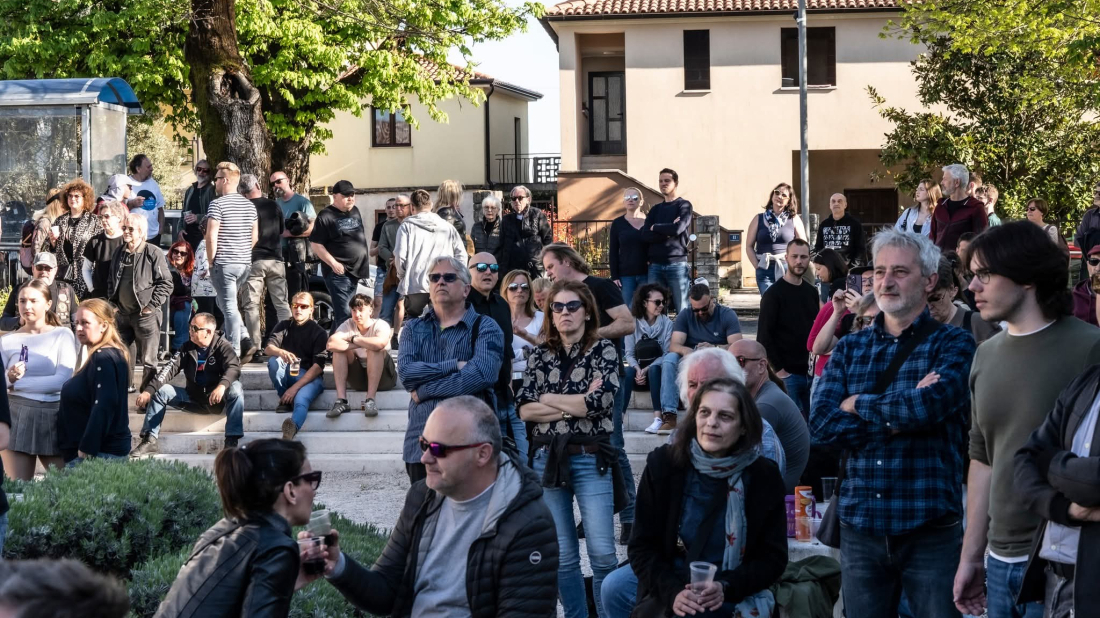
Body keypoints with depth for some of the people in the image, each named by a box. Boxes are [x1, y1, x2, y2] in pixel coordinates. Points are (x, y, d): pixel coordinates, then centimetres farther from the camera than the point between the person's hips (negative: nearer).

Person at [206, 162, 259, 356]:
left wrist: (211, 261, -4)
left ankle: (235, 352, -3)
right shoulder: (250, 205, 11)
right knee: (225, 303, 19)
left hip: (224, 264, -7)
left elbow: (211, 236, -15)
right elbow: (255, 236, 13)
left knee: (229, 307, -2)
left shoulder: (218, 204, -10)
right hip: (245, 263, 7)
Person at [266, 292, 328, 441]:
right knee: (274, 360, -28)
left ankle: (289, 433, -65)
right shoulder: (284, 326, 11)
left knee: (301, 400, -36)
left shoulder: (319, 332, 0)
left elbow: (318, 366, -10)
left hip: (310, 377, -4)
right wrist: (280, 352, -33)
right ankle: (285, 401, -15)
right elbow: (267, 348, -6)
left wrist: (295, 387, -20)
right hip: (287, 374, 4)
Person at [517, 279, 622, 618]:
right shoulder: (540, 356, 9)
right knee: (562, 555, 6)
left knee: (602, 553, -9)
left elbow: (600, 401, -14)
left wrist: (548, 399, -4)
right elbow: (524, 409, -2)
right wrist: (576, 405, -10)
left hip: (591, 460, -3)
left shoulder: (604, 351, 1)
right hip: (548, 460, 3)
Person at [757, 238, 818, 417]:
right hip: (787, 373, -6)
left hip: (810, 373, 6)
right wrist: (778, 369, -14)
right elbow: (763, 337, -10)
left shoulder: (811, 292, 12)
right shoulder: (774, 294, -6)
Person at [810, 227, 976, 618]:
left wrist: (859, 405, -6)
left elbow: (931, 405, -20)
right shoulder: (849, 348, 10)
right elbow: (820, 424, -3)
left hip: (930, 527, -3)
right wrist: (895, 419, -12)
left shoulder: (953, 344, -1)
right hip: (860, 526, 4)